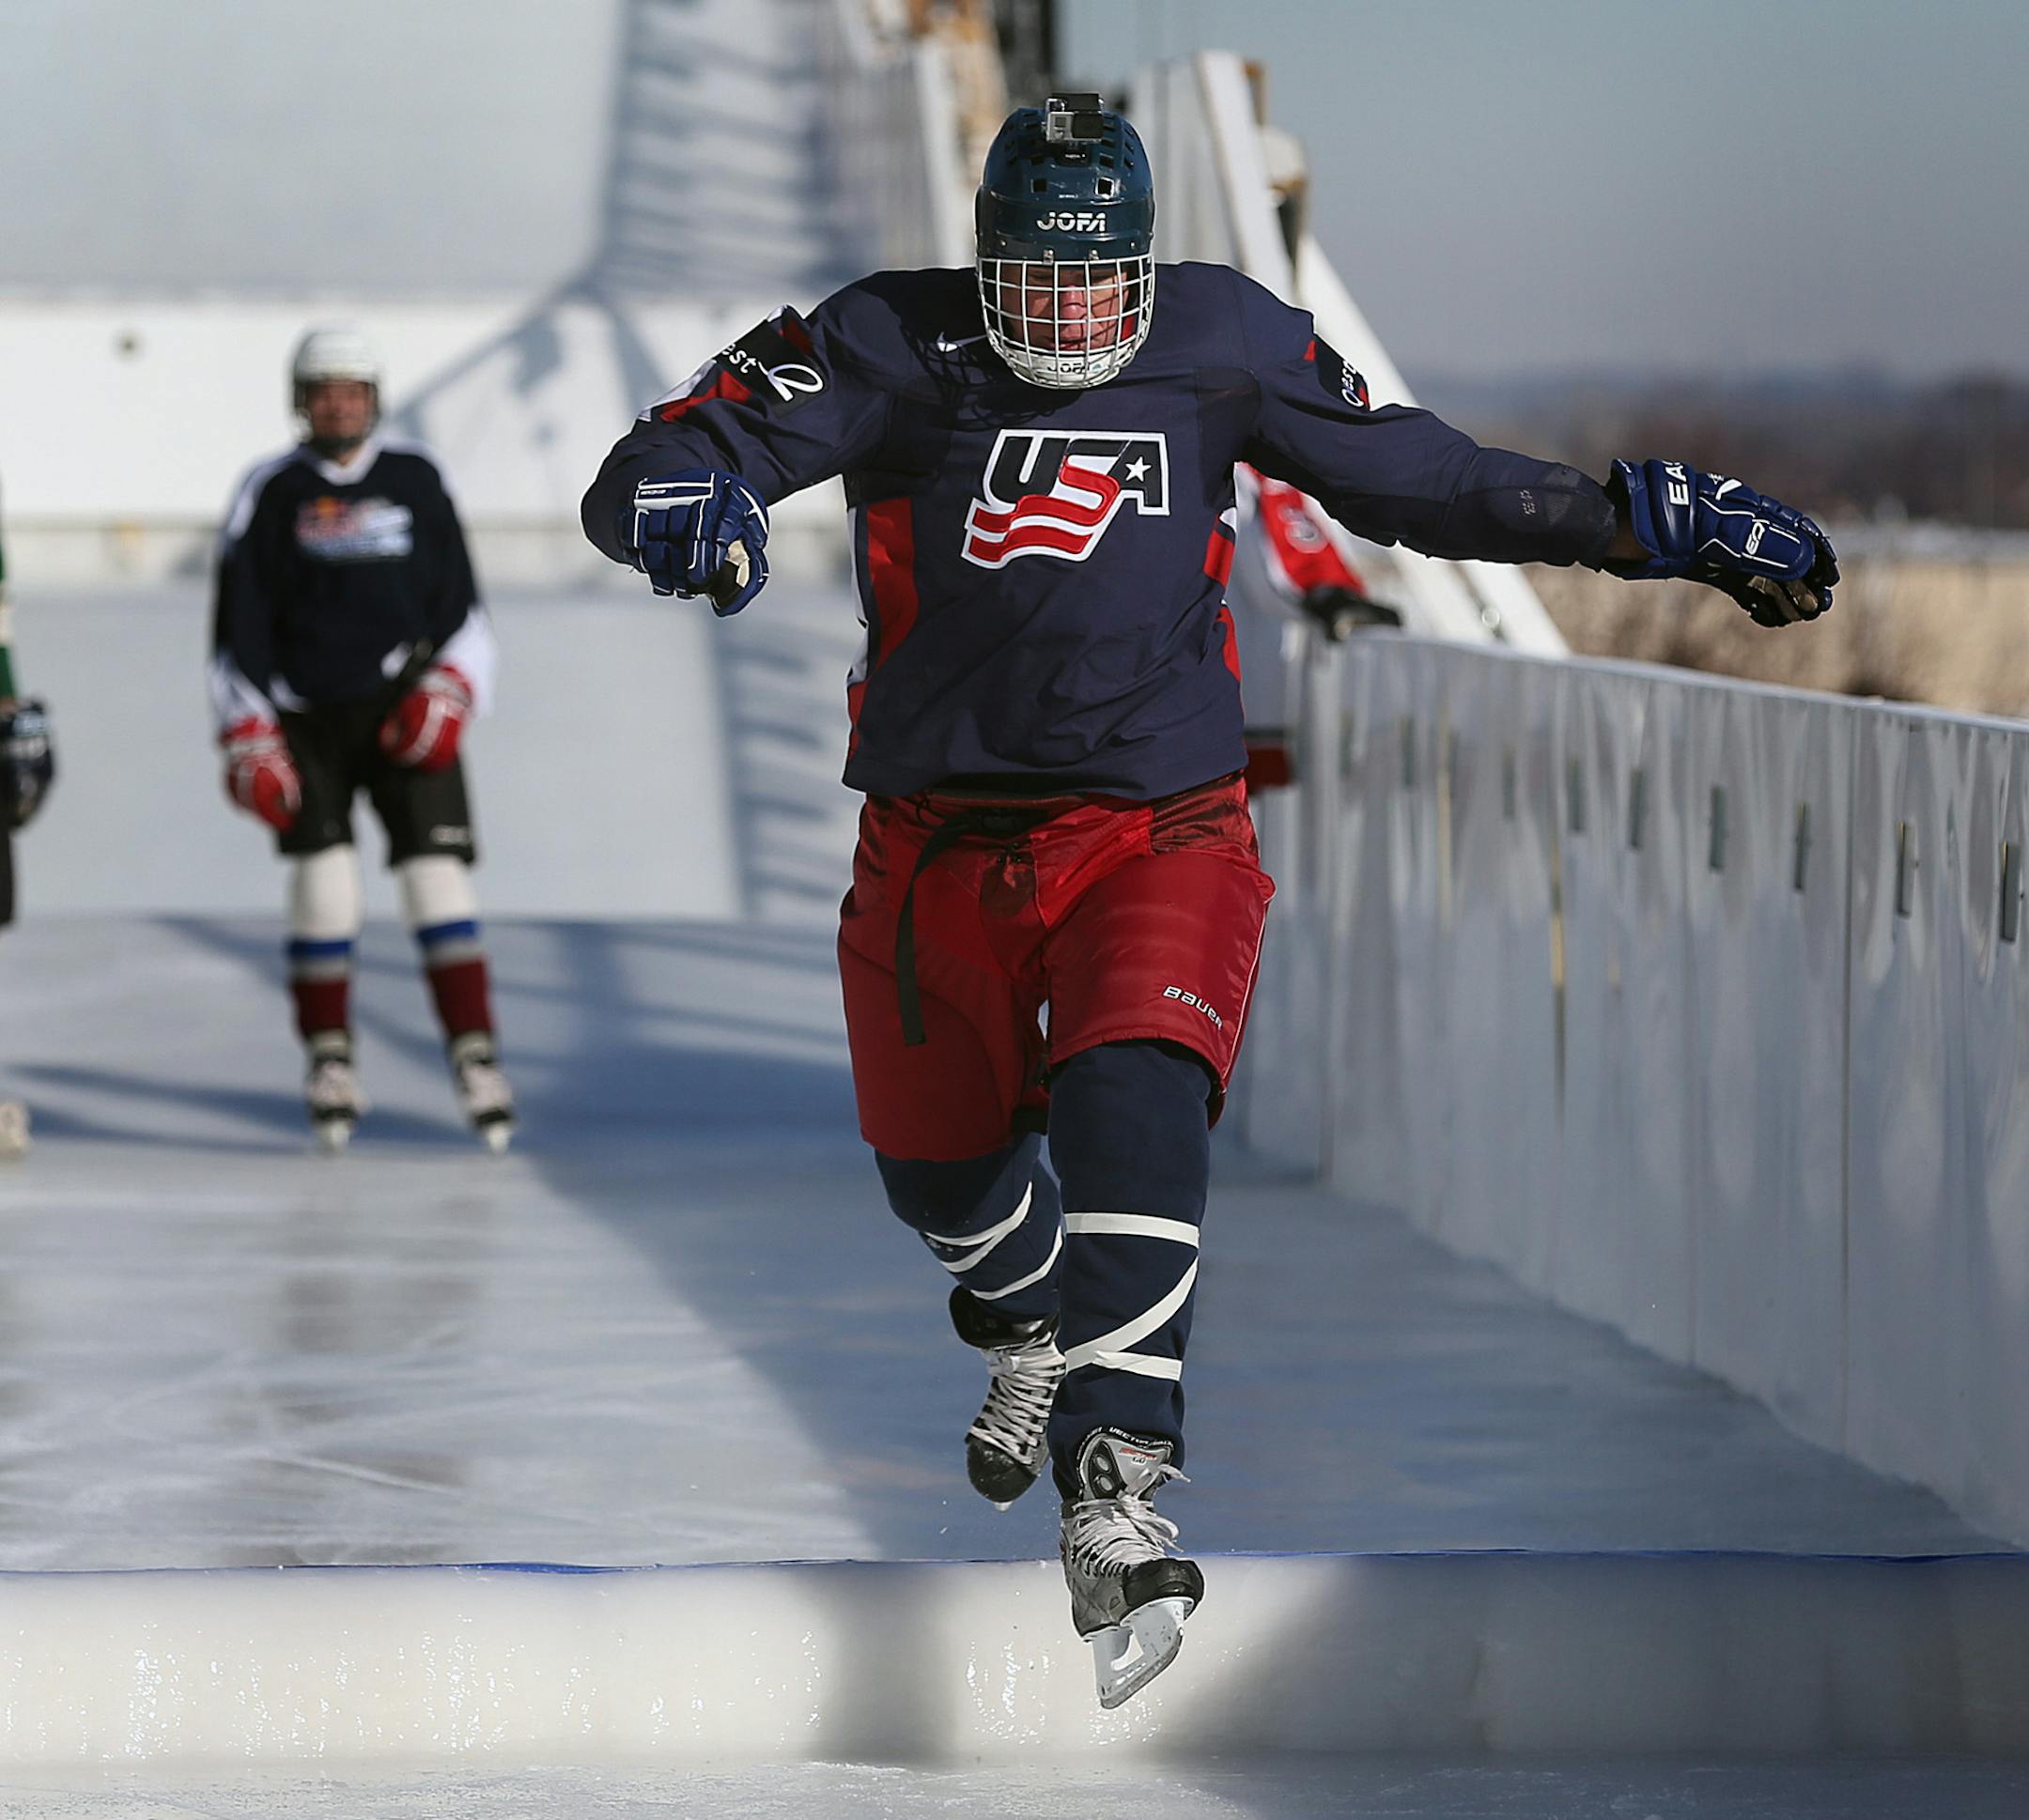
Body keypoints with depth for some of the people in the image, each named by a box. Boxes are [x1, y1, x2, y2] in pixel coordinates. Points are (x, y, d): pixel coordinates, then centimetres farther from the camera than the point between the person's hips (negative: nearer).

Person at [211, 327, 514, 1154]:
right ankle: (327, 1056, 5)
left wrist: (448, 693, -5)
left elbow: (461, 606, 10)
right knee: (323, 876, -9)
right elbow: (238, 622, 3)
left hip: (402, 711, 0)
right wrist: (248, 740, -3)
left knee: (436, 871, -10)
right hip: (305, 718, 0)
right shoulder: (271, 493, 3)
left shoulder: (415, 480, 7)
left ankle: (474, 1053, -9)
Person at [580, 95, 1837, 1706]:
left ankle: (1114, 1494, -32)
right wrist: (687, 502, -39)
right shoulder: (894, 348, -7)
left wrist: (1643, 521, 6)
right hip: (939, 840, 1)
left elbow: (1410, 475, 11)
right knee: (940, 1168, 18)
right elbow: (656, 467, -13)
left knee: (1131, 1106, -27)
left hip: (1156, 831, -1)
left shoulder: (1221, 345, -1)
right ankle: (1037, 1324, 55)